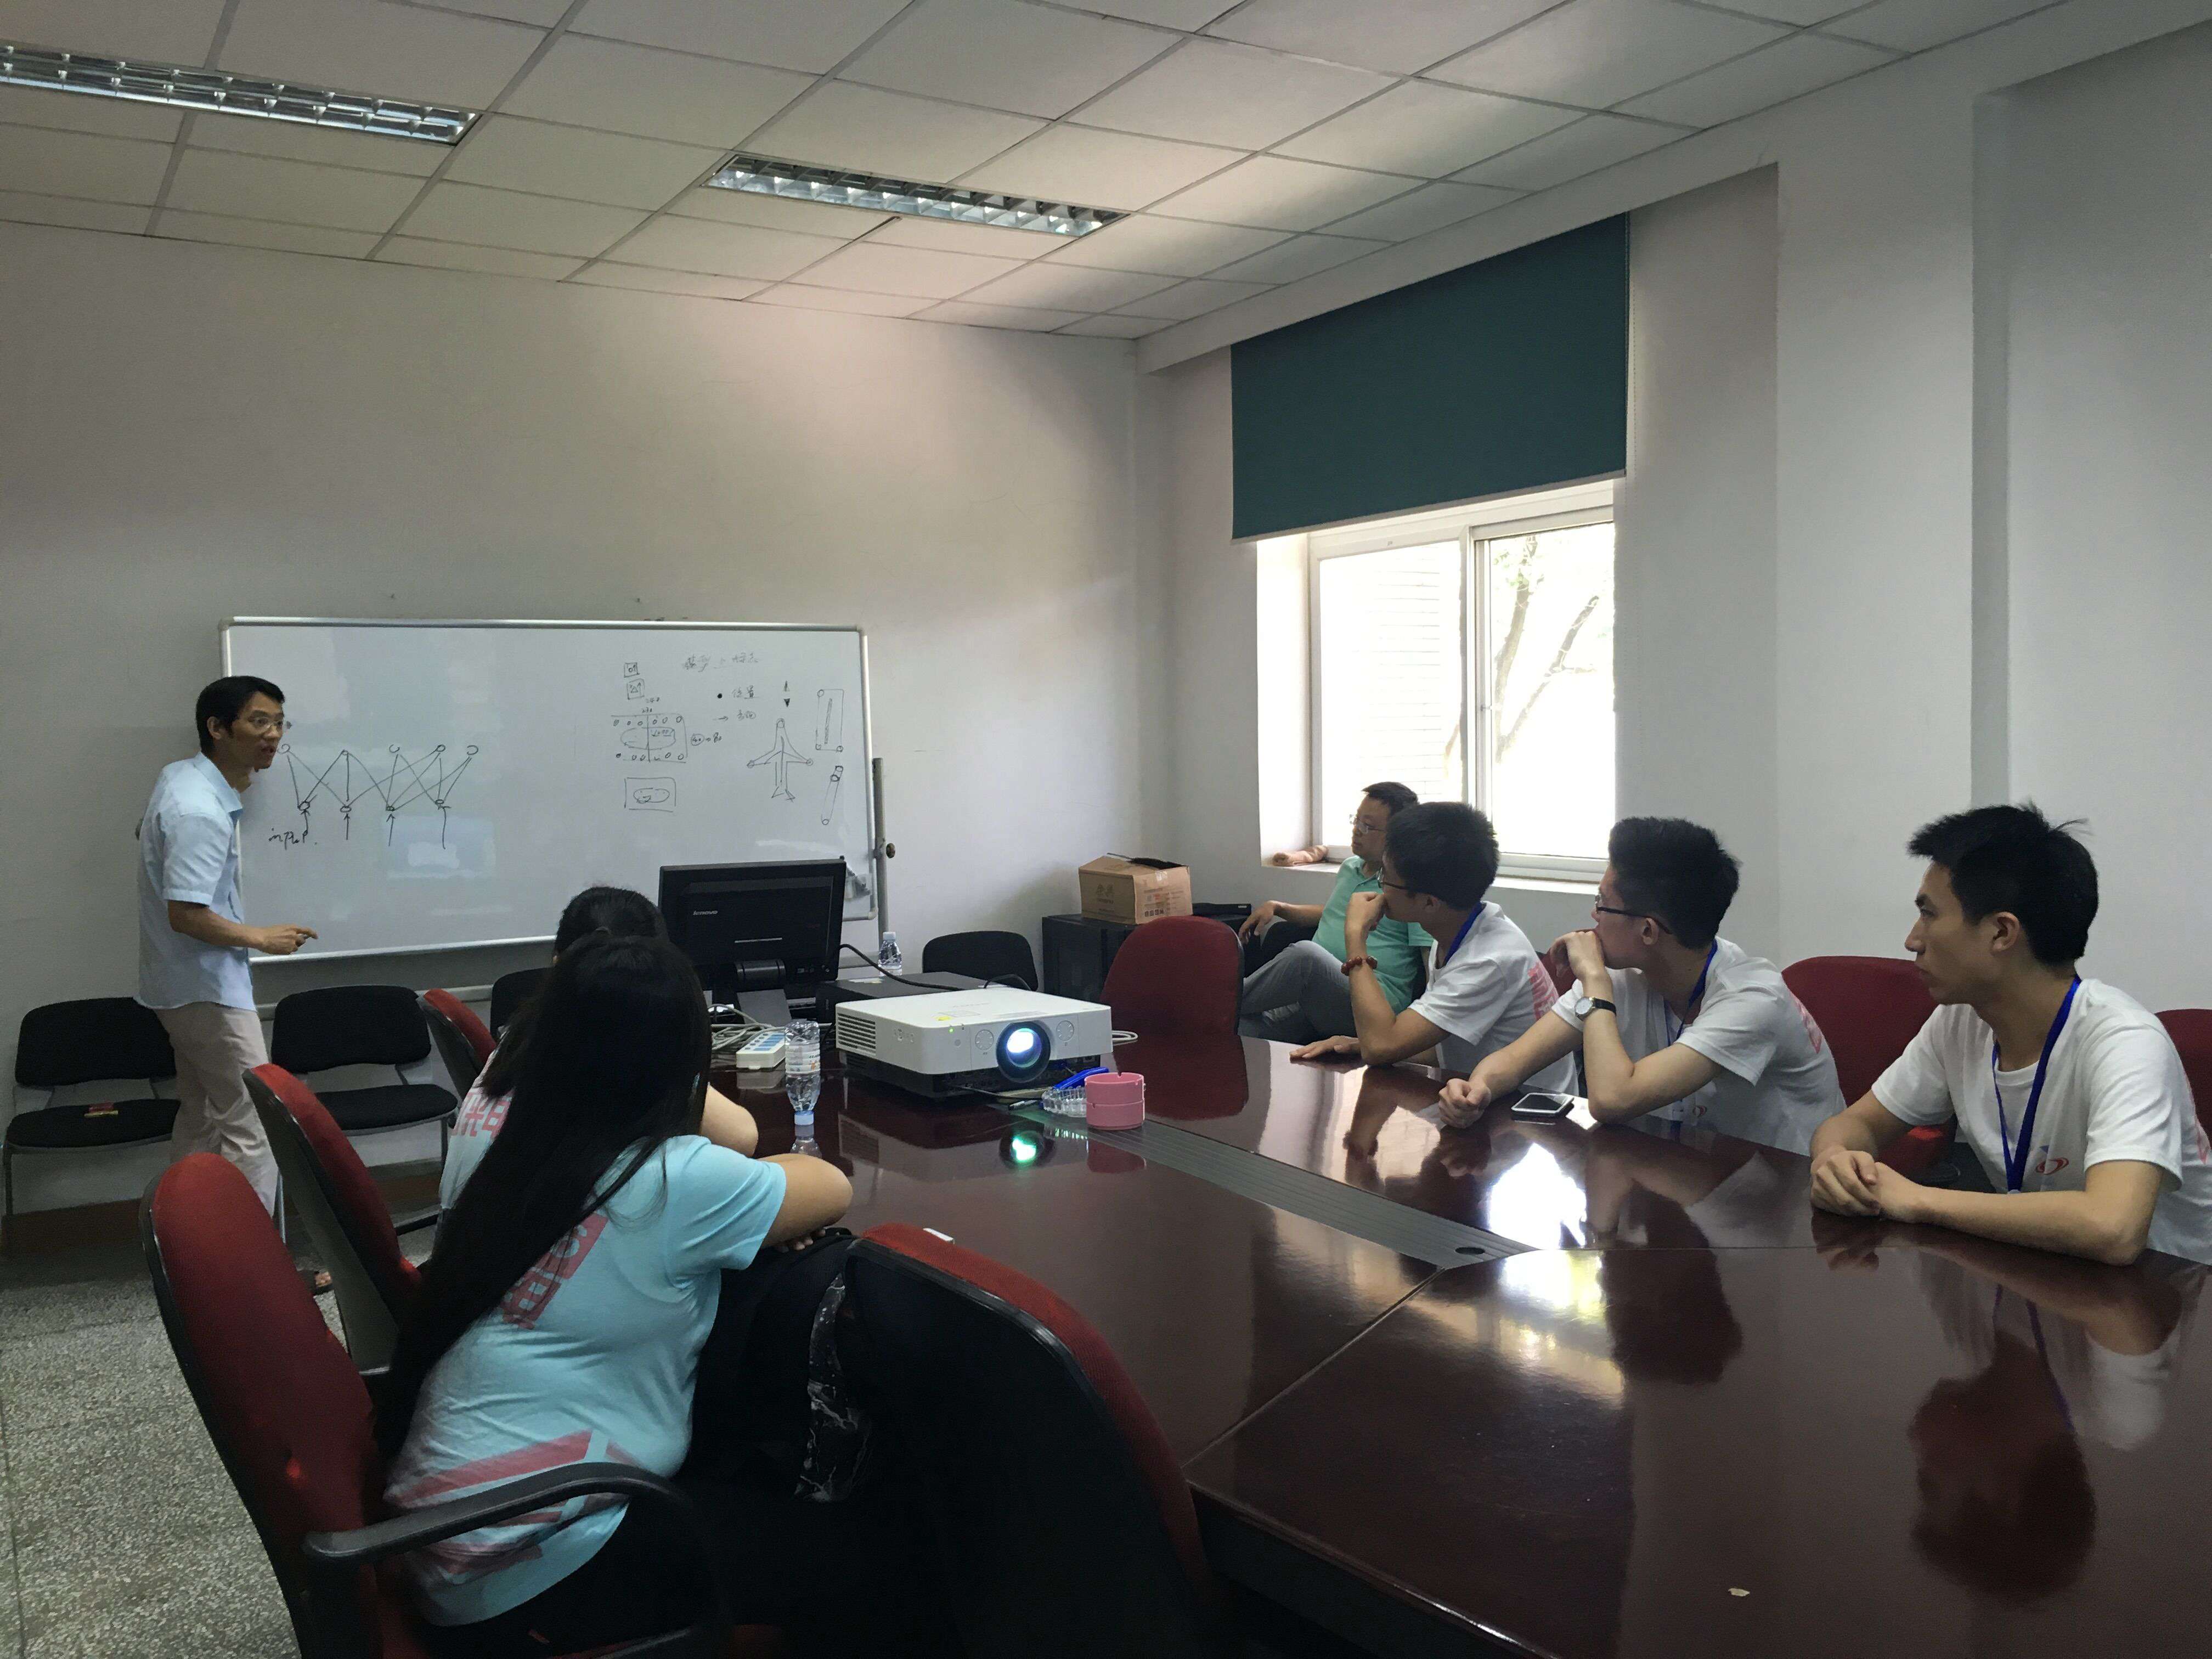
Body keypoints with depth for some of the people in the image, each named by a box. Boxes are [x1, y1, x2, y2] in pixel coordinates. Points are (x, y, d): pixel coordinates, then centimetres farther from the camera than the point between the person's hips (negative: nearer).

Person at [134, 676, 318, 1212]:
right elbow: (186, 914, -29)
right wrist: (261, 938, -14)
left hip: (184, 986, 11)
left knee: (202, 1120, 18)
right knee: (254, 1129, -7)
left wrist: (237, 787, 17)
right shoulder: (202, 813, -25)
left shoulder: (179, 775, 6)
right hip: (209, 989, -11)